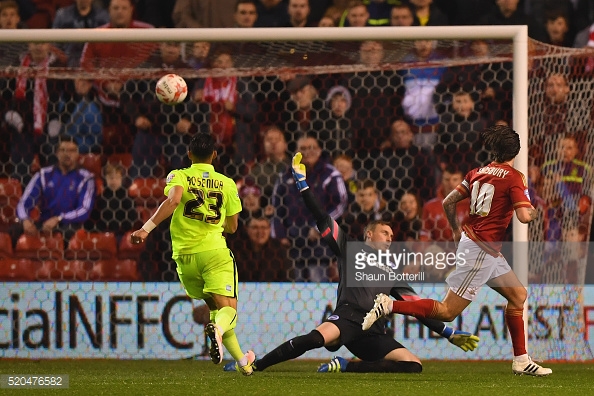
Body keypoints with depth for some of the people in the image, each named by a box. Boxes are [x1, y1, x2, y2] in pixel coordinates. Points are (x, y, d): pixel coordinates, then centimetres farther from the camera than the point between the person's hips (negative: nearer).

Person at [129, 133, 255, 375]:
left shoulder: (179, 176, 2)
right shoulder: (227, 184, 9)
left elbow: (173, 200, -21)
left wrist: (146, 229, -23)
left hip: (185, 255, 1)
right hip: (214, 251, -1)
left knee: (215, 306, 18)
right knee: (228, 308, -9)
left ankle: (241, 360, 21)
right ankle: (218, 329, -45)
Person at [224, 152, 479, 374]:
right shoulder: (350, 248, 20)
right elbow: (321, 218, 13)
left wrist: (448, 333, 21)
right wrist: (301, 183, 7)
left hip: (373, 334, 5)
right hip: (348, 316, -5)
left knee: (414, 365, -16)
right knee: (319, 336, -39)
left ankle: (345, 366, -15)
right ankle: (254, 365, -30)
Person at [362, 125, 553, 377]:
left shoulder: (477, 172, 7)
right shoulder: (514, 177, -13)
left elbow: (449, 202, 9)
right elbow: (524, 216, -22)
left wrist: (456, 230, 25)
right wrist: (535, 211, 2)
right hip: (481, 250, -9)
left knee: (518, 295, 17)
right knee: (448, 311, -6)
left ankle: (521, 361, 19)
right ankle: (390, 306, -11)